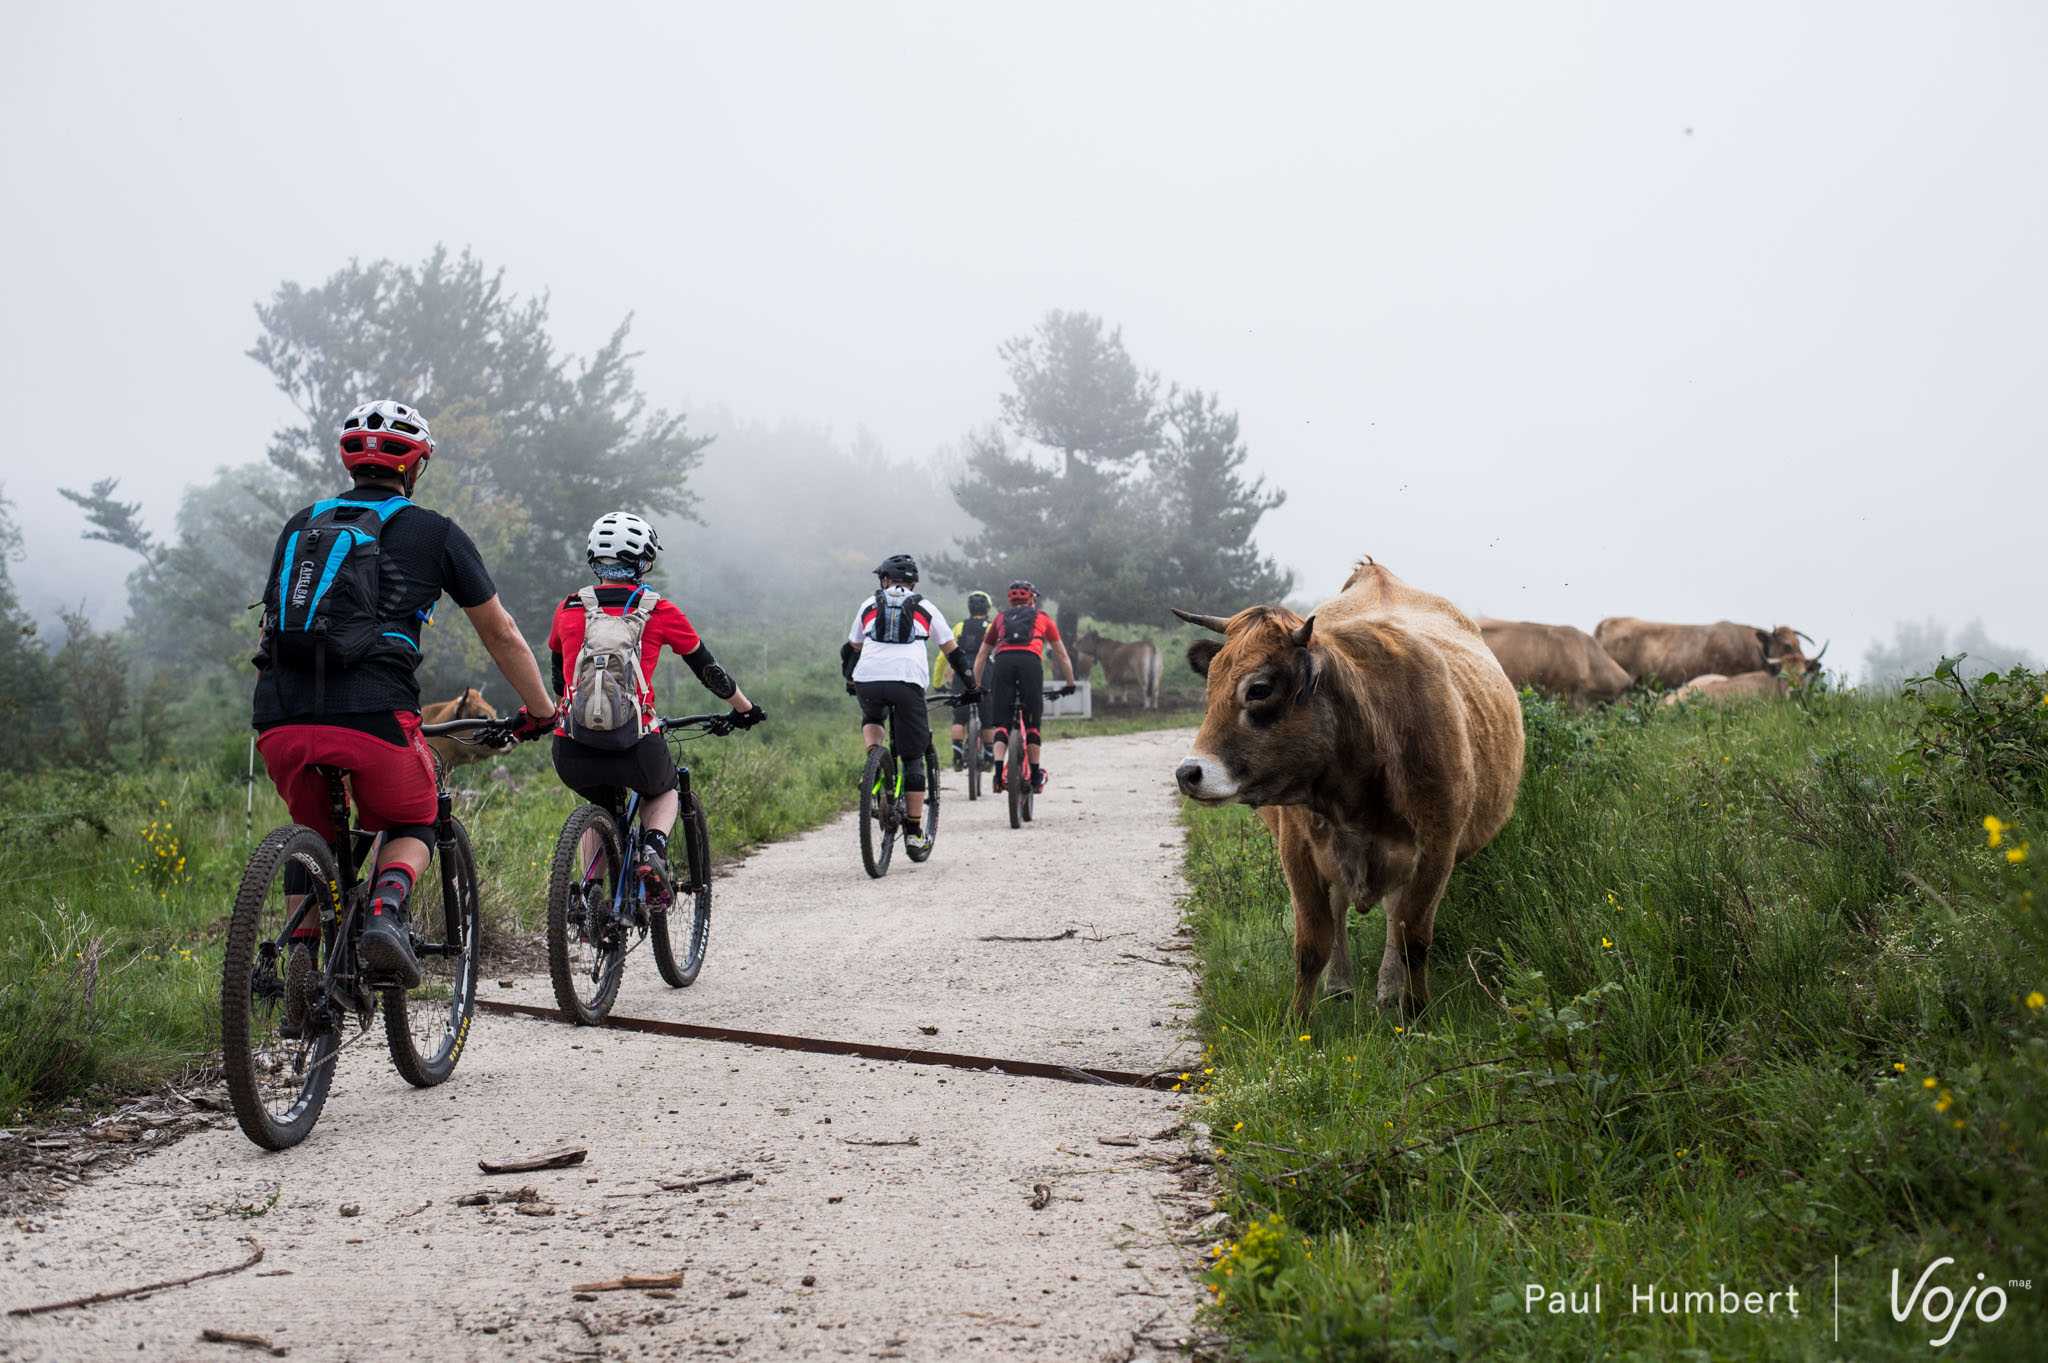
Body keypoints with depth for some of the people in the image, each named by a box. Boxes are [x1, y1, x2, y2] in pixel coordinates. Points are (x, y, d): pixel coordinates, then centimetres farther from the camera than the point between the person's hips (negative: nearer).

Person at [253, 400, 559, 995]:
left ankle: (305, 947, 8)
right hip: (371, 718, -3)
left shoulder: (301, 524, 24)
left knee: (315, 832, 29)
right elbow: (501, 634, 19)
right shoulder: (435, 533, 13)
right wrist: (541, 711, 33)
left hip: (280, 719, 4)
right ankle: (386, 912, -6)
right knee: (413, 826, 23)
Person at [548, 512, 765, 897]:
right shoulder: (659, 611, 6)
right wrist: (745, 708, 34)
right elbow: (709, 671, 17)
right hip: (635, 749, -2)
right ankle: (653, 851, 3)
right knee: (664, 792, 31)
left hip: (572, 755, 2)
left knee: (602, 806, 35)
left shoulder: (569, 609, 13)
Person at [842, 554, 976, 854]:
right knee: (913, 759, 10)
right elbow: (953, 652, 23)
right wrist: (971, 688, 34)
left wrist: (850, 682, 50)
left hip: (868, 681, 1)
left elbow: (850, 649, 33)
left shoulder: (870, 605, 24)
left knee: (871, 719, 36)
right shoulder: (925, 609, 21)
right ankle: (914, 831, 7)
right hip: (907, 682, -1)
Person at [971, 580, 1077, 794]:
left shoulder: (1001, 618, 32)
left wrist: (978, 687, 43)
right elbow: (1062, 656, 33)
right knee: (1032, 723, 9)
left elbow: (981, 657, 36)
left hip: (1003, 661, 1)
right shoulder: (1042, 618, 29)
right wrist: (1070, 684, 43)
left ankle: (999, 773, -12)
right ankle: (1036, 778, 13)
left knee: (1001, 722, 4)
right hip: (1030, 662, -1)